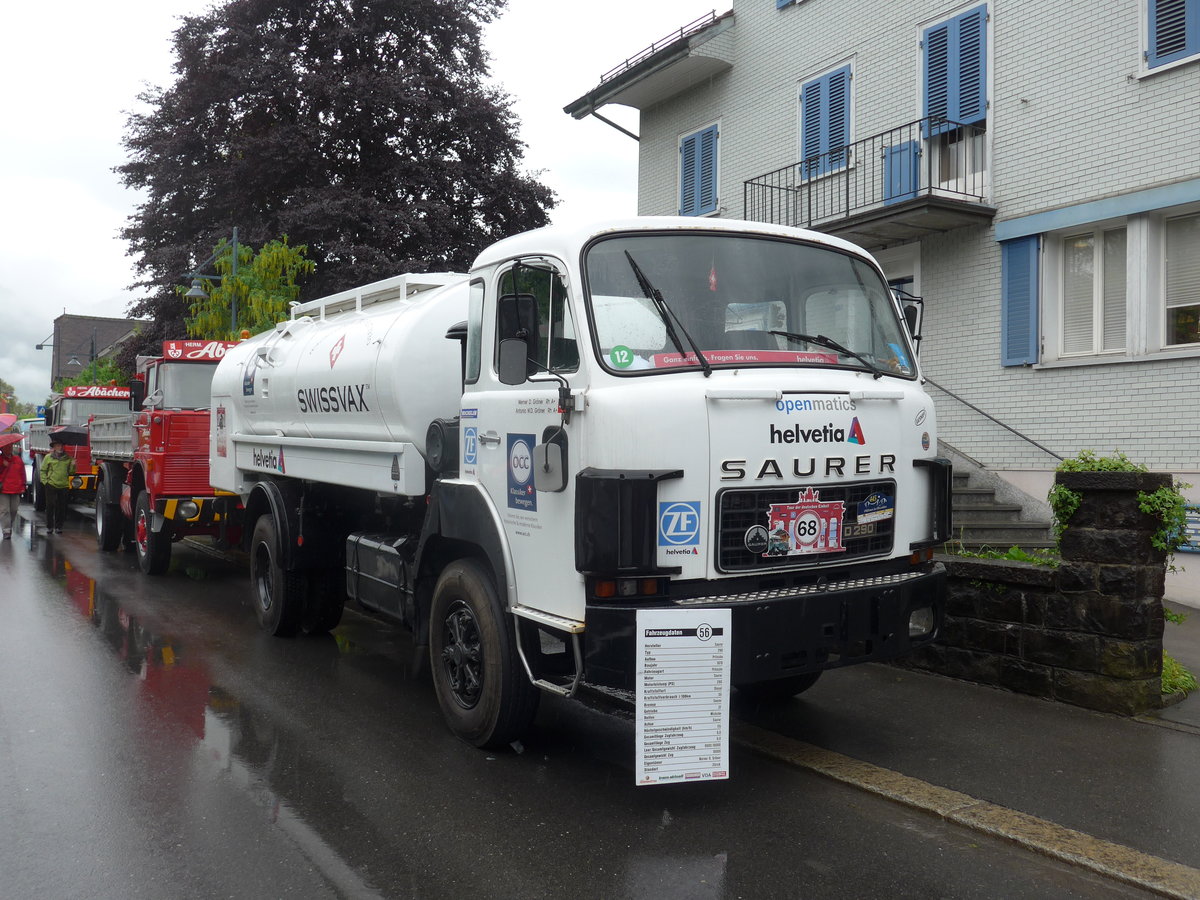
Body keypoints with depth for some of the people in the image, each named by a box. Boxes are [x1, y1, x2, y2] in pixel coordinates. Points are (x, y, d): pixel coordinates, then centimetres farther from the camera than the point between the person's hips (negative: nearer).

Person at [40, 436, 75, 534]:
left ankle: (58, 526, 13)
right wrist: (45, 481, -4)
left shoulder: (68, 458, 8)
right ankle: (49, 526, 11)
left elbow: (71, 472, 12)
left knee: (61, 507, 4)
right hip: (51, 485, -2)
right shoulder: (48, 457, 2)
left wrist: (73, 466, -7)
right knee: (50, 506, 2)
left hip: (63, 486, 2)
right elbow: (42, 470, 6)